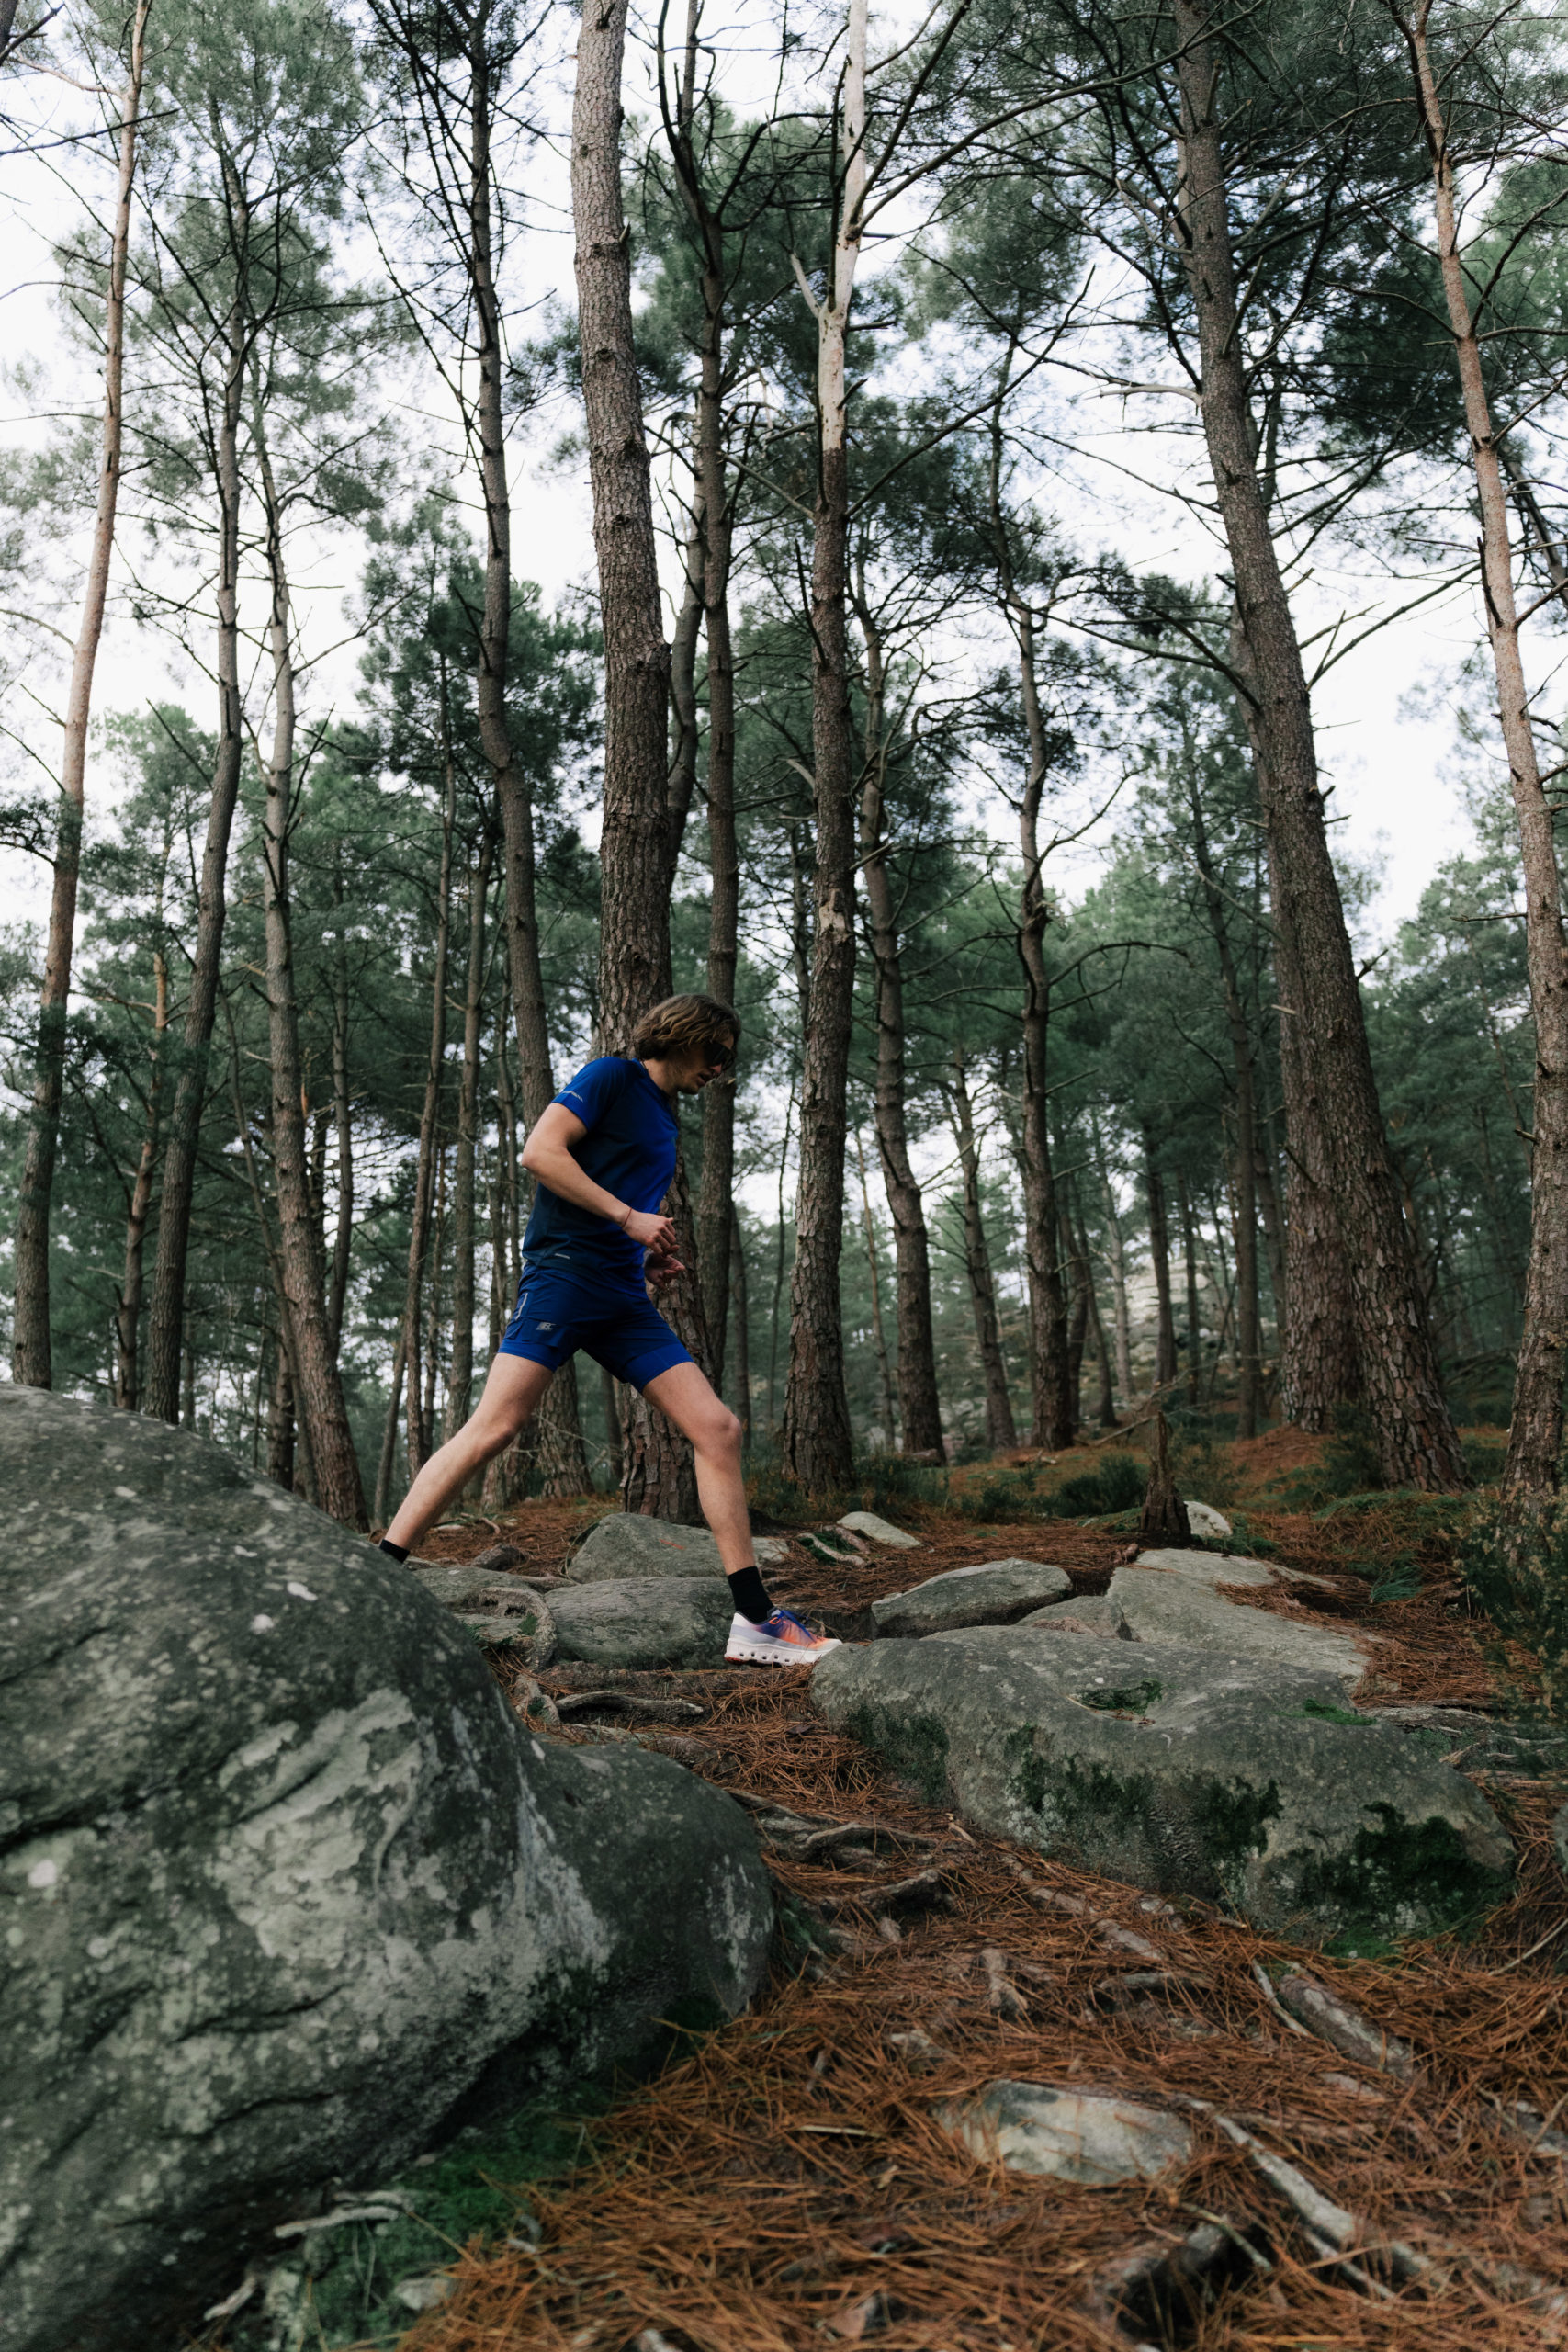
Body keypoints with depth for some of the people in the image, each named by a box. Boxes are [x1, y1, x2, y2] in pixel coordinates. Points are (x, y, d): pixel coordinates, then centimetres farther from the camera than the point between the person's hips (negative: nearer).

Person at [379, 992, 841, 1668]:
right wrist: (627, 1216, -13)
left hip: (624, 1295, 8)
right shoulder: (613, 1077, 2)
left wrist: (654, 1262, 14)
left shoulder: (666, 1120, 26)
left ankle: (754, 1620, -1)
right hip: (564, 1270, -8)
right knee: (494, 1426, -19)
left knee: (718, 1429, -2)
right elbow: (539, 1151, -11)